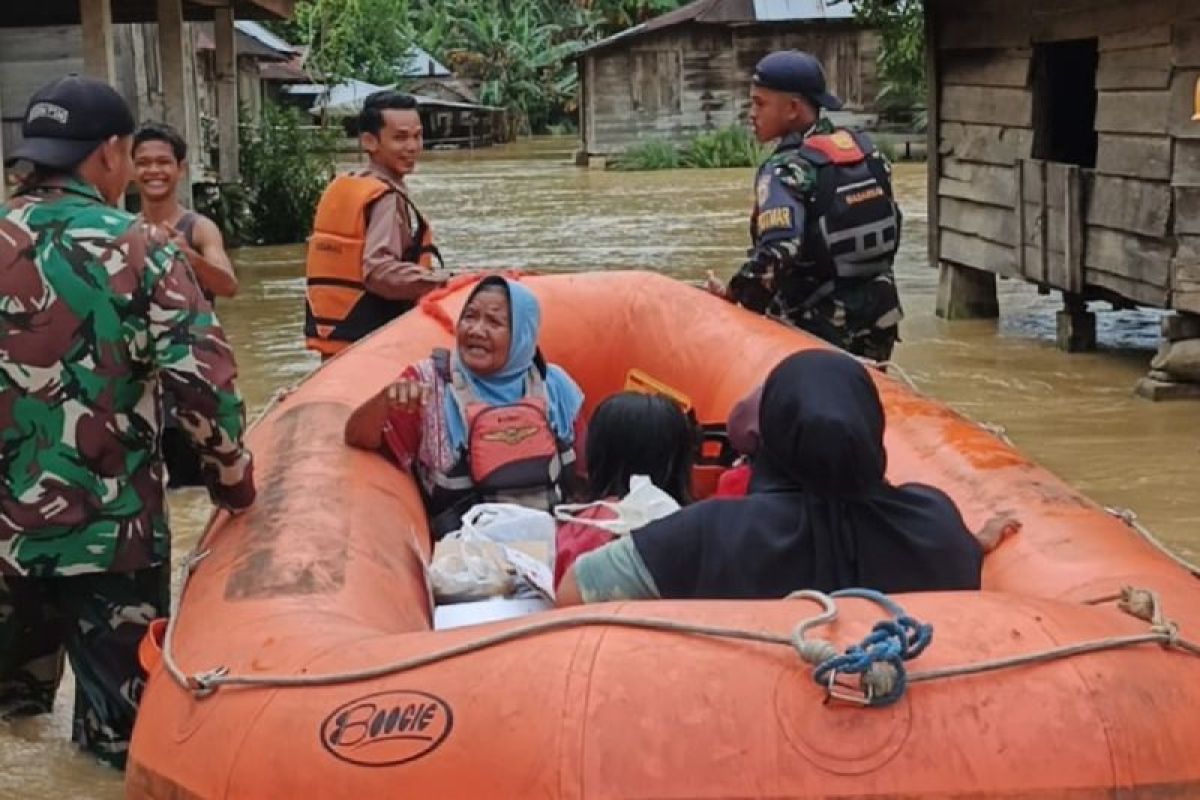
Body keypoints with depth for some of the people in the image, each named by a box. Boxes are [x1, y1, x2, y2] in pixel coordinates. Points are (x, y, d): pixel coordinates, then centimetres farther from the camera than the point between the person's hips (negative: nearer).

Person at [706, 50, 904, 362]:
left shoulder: (786, 170, -16)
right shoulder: (867, 152, 8)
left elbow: (776, 253, -28)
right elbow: (890, 228, 14)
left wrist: (732, 293, -16)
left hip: (818, 330, -7)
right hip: (879, 322, 8)